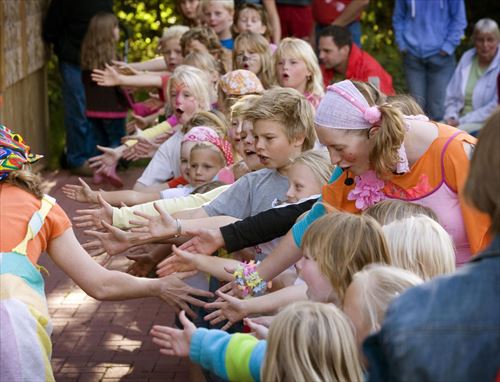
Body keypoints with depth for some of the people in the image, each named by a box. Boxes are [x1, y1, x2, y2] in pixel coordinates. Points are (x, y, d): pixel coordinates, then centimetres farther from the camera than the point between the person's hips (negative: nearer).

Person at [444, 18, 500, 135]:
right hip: (461, 122, 5)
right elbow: (451, 96, 15)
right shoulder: (467, 58, 11)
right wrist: (451, 118, -4)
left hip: (486, 124, -5)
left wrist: (462, 121, -16)